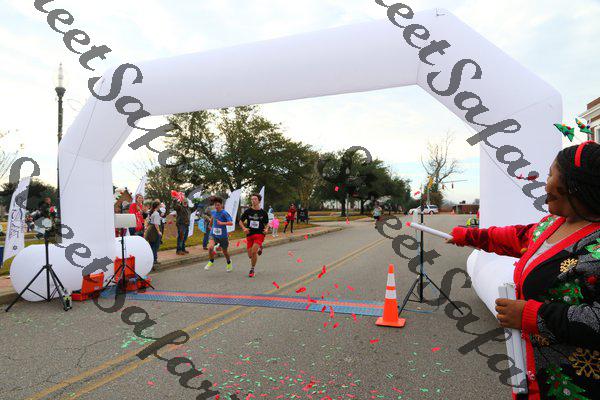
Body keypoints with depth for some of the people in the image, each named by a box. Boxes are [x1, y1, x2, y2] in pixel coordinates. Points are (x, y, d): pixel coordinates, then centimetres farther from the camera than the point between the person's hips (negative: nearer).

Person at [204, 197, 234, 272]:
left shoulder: (224, 213, -15)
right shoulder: (213, 212, 2)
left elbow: (231, 223, -24)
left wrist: (222, 223, -35)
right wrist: (210, 225, 39)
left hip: (223, 235, -3)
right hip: (213, 234, 3)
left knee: (225, 251, 13)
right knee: (210, 247, -23)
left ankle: (229, 263, 45)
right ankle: (211, 261, 6)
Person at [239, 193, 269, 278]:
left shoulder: (263, 212, 1)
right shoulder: (248, 211, 0)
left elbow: (267, 223, 14)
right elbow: (241, 221, 8)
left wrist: (266, 229, -8)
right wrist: (244, 228, -12)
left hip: (259, 234, -2)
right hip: (249, 235, 2)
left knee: (253, 252, -20)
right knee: (250, 256, 4)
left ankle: (252, 270, 1)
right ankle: (259, 248, 39)